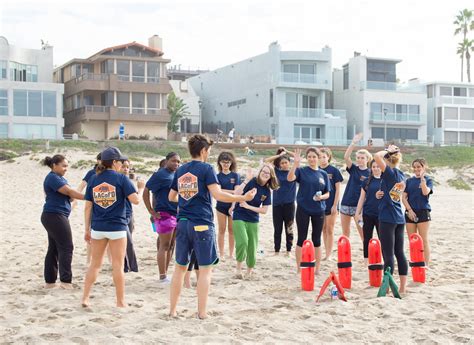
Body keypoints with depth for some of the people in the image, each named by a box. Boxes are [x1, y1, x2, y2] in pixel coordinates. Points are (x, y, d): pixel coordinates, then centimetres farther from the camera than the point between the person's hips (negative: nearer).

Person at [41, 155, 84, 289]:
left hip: (53, 217, 10)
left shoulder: (60, 178, 18)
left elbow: (69, 194, 11)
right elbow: (69, 191, -18)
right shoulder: (53, 178, -13)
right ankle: (65, 281, -10)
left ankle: (50, 281, 14)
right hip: (55, 216, -10)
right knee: (66, 248, -9)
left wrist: (88, 197, -6)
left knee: (53, 249, 11)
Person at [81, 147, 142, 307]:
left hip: (97, 228, 4)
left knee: (95, 264, 14)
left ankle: (85, 297, 12)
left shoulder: (93, 179, 6)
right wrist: (138, 190, 8)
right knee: (118, 265, 4)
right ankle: (120, 302, 11)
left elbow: (88, 207, 6)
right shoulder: (121, 178, -7)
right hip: (117, 228, -4)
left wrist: (87, 230, 12)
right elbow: (135, 200, -14)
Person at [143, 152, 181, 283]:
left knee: (171, 246, 12)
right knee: (164, 246, -3)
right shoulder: (160, 174, -9)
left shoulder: (176, 175, 13)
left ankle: (165, 274, 21)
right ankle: (163, 277, 2)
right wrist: (151, 211, -13)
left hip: (176, 214, 8)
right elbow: (146, 191, -11)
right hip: (164, 214, -8)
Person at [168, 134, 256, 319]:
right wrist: (243, 198, -11)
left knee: (180, 267, 14)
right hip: (202, 224, -6)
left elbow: (171, 197, 20)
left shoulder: (180, 170, 11)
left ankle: (172, 310, 16)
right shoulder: (206, 169, -6)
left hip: (182, 223, 6)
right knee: (205, 269, 2)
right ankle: (202, 312, 2)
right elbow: (217, 195, -17)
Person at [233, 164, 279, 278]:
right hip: (239, 217, -5)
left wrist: (248, 206, -12)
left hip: (253, 220, 5)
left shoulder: (267, 191, 1)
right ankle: (238, 267, 0)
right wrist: (247, 180, -31)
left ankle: (249, 271, 29)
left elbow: (264, 210, 0)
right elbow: (236, 194, -24)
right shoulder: (251, 182, -12)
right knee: (242, 242, -23)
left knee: (252, 247, 6)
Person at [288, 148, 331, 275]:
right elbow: (290, 178, -23)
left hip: (318, 210, 2)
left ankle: (317, 267, 18)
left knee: (316, 239, 9)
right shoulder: (301, 171, -3)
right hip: (303, 209, -2)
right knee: (302, 238, 2)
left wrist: (321, 197, -14)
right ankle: (299, 267, 11)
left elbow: (327, 194, 8)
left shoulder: (323, 174, 6)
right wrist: (296, 163, -34)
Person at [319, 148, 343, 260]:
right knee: (323, 229, 11)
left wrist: (335, 205, -10)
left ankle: (328, 254, 9)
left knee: (329, 230, 3)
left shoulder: (334, 170, -6)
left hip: (331, 205, -4)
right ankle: (326, 251, 20)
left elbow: (338, 189, -5)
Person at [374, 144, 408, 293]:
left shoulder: (390, 172, -11)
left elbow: (377, 156, -24)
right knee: (399, 253, 11)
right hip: (399, 219, 8)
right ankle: (403, 287, 14)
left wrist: (387, 151, -8)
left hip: (387, 218, -8)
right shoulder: (401, 176, 12)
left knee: (388, 254, -5)